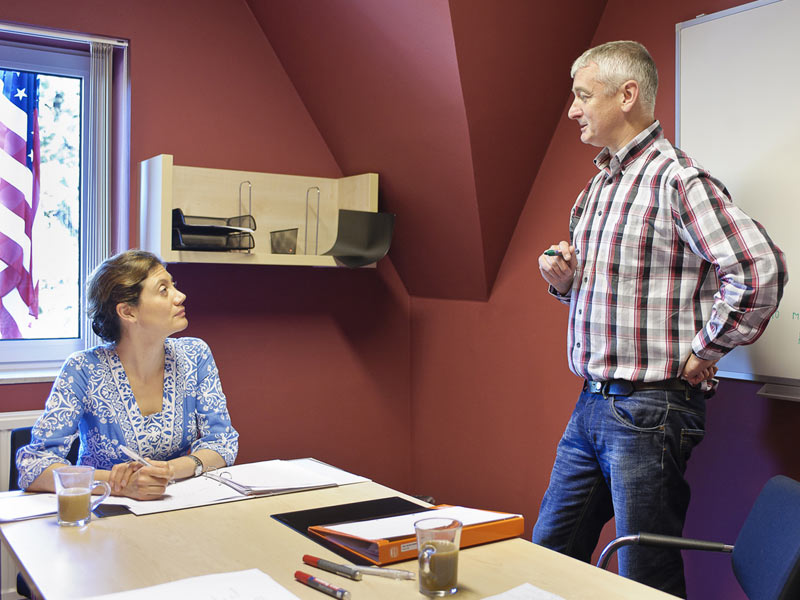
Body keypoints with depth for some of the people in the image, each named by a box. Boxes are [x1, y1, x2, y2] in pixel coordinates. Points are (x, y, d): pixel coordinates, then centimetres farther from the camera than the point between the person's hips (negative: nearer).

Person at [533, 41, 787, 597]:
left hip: (650, 410, -9)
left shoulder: (677, 179, -14)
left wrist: (702, 352, -15)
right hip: (591, 404, 9)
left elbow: (761, 269, -25)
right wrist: (564, 279, 4)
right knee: (548, 554, 16)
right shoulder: (600, 183, 15)